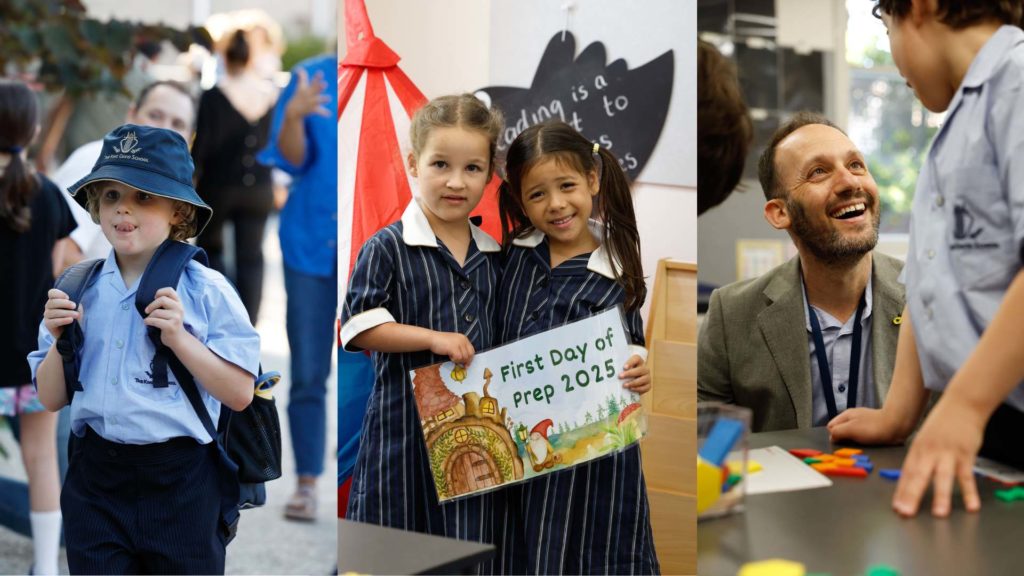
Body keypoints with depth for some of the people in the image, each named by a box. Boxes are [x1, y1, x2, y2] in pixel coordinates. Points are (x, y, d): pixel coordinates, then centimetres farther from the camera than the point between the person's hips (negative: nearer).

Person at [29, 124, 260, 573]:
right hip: (94, 479, 3)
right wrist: (61, 339, -7)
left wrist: (179, 339, -18)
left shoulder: (205, 290, -5)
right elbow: (51, 400, 10)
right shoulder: (78, 291, 6)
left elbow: (240, 394, -8)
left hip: (180, 483, -3)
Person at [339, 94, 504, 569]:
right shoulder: (388, 247, -7)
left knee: (468, 544, 9)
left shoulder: (493, 255, 10)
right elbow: (358, 327, -12)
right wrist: (434, 338, -19)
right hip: (406, 418, -5)